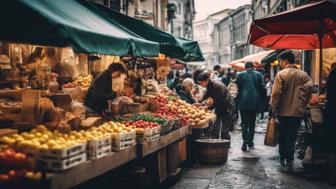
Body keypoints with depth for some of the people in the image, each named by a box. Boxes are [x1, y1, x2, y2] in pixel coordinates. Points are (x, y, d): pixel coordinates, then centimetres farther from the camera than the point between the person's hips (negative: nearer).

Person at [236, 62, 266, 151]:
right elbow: (262, 88, -2)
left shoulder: (240, 75, 1)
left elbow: (237, 88, 0)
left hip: (243, 102, -1)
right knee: (252, 122, 12)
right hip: (255, 102, 1)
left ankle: (245, 142, -11)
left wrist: (238, 99, 10)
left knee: (244, 122, 2)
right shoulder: (259, 75, 2)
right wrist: (261, 100, 8)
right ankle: (250, 143, 15)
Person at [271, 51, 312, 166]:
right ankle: (289, 159, 6)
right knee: (292, 136, 7)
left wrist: (274, 109, -5)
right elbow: (309, 89, -6)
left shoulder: (281, 74, -8)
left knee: (282, 136, 13)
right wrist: (303, 105, 4)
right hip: (298, 111, 2)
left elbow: (276, 94, -12)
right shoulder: (303, 75, 2)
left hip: (284, 111, -2)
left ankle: (282, 158, 20)